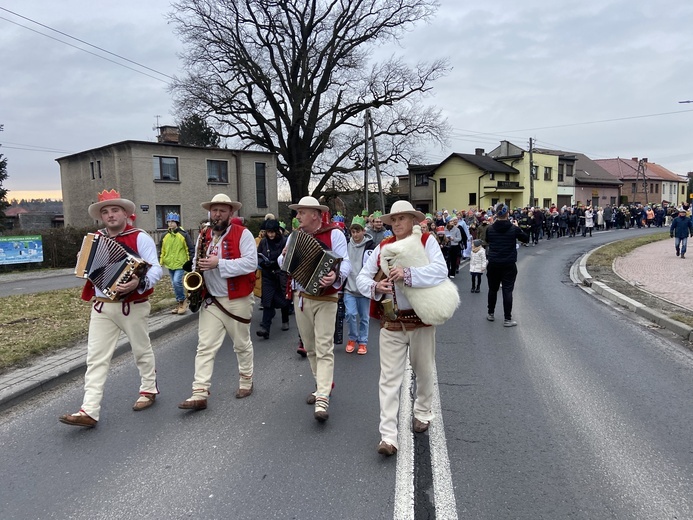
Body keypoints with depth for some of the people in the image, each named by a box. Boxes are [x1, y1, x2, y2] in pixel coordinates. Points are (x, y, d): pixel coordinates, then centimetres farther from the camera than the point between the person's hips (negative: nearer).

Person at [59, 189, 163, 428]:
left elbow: (155, 269, -18)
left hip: (132, 306, -4)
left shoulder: (139, 238, -9)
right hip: (101, 307, 5)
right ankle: (89, 411, 1)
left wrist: (138, 284, -36)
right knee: (96, 357, 0)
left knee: (142, 350, 12)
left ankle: (149, 389, 33)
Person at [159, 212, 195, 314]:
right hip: (170, 265, 6)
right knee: (174, 285, 10)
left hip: (180, 264, -6)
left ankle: (183, 300, -1)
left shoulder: (183, 235, -7)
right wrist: (161, 262, 11)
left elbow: (191, 248, -4)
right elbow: (163, 250, 18)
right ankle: (179, 304, 20)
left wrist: (191, 261, -11)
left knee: (177, 281, -21)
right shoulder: (165, 236, 8)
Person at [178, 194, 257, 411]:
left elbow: (251, 263, -20)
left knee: (242, 345, 12)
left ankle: (246, 382, 31)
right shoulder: (204, 236, 8)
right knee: (205, 347, -2)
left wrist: (219, 264, -25)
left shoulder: (242, 234, -9)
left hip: (237, 300, -4)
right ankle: (199, 394, -1)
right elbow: (197, 262, 18)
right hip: (210, 300, 4)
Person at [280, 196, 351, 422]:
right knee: (310, 348, 15)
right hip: (300, 297, 7)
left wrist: (335, 277, -38)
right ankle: (321, 384, 32)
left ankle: (322, 400, -11)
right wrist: (285, 256, -6)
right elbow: (283, 262, 18)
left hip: (325, 299, -6)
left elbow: (345, 263, -17)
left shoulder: (334, 234, -9)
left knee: (324, 349, -10)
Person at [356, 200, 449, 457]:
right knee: (389, 378, -1)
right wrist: (375, 286, -17)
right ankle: (388, 436, 3)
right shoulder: (383, 247, 6)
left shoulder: (426, 241, -4)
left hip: (421, 320, -1)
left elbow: (440, 271, -20)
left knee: (424, 371, 17)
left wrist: (408, 273, -30)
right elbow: (362, 277, 5)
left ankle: (423, 412, 43)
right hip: (391, 323, 2)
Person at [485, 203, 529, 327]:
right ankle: (507, 319, 4)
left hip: (493, 264, 2)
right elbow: (526, 239, 6)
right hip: (509, 264, -2)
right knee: (507, 291, 2)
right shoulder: (513, 228, -8)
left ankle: (490, 314, 28)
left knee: (493, 289, 16)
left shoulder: (490, 228, -4)